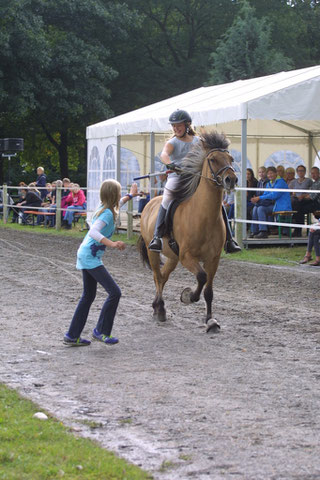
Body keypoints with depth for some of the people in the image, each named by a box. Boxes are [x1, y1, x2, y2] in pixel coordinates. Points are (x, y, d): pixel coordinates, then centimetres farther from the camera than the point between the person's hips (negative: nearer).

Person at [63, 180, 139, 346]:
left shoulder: (104, 208, 10)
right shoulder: (107, 213, -18)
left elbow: (117, 203, 35)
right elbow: (93, 232, -33)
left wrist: (130, 195, 49)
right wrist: (111, 244, -43)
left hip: (85, 256, 10)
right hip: (90, 257, -10)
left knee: (88, 295, 17)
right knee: (114, 292, -10)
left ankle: (72, 336, 20)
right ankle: (101, 331, 0)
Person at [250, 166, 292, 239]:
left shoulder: (280, 182, -11)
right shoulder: (269, 184, 17)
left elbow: (274, 195, -21)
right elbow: (265, 195, 14)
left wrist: (259, 198, -20)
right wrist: (256, 199, -10)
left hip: (281, 206, -9)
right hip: (273, 205, 9)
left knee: (261, 209, -24)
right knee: (255, 208, -7)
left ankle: (263, 232, -26)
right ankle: (254, 231, -7)